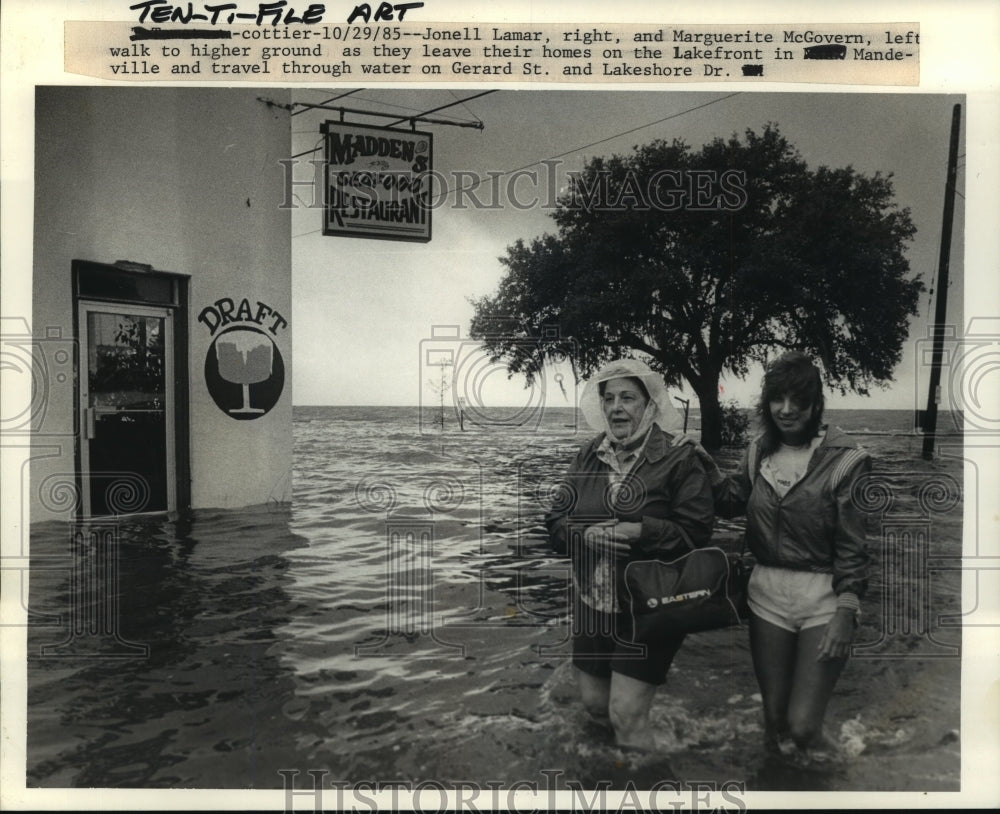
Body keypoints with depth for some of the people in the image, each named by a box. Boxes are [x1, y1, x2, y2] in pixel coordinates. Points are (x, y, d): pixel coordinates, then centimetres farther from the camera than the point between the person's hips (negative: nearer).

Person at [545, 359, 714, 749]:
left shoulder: (679, 460, -10)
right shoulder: (587, 457, 4)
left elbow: (697, 533, -14)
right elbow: (555, 522, 3)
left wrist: (641, 532, -26)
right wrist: (586, 535, -17)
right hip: (592, 602, 5)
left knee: (625, 715, -4)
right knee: (594, 702, 17)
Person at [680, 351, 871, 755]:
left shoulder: (845, 459, -11)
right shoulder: (759, 450, 4)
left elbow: (853, 544, -11)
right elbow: (732, 503, 16)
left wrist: (845, 614, -15)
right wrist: (708, 465, 1)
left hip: (823, 596, -4)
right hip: (768, 592, 5)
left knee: (802, 725, -3)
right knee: (773, 717, 15)